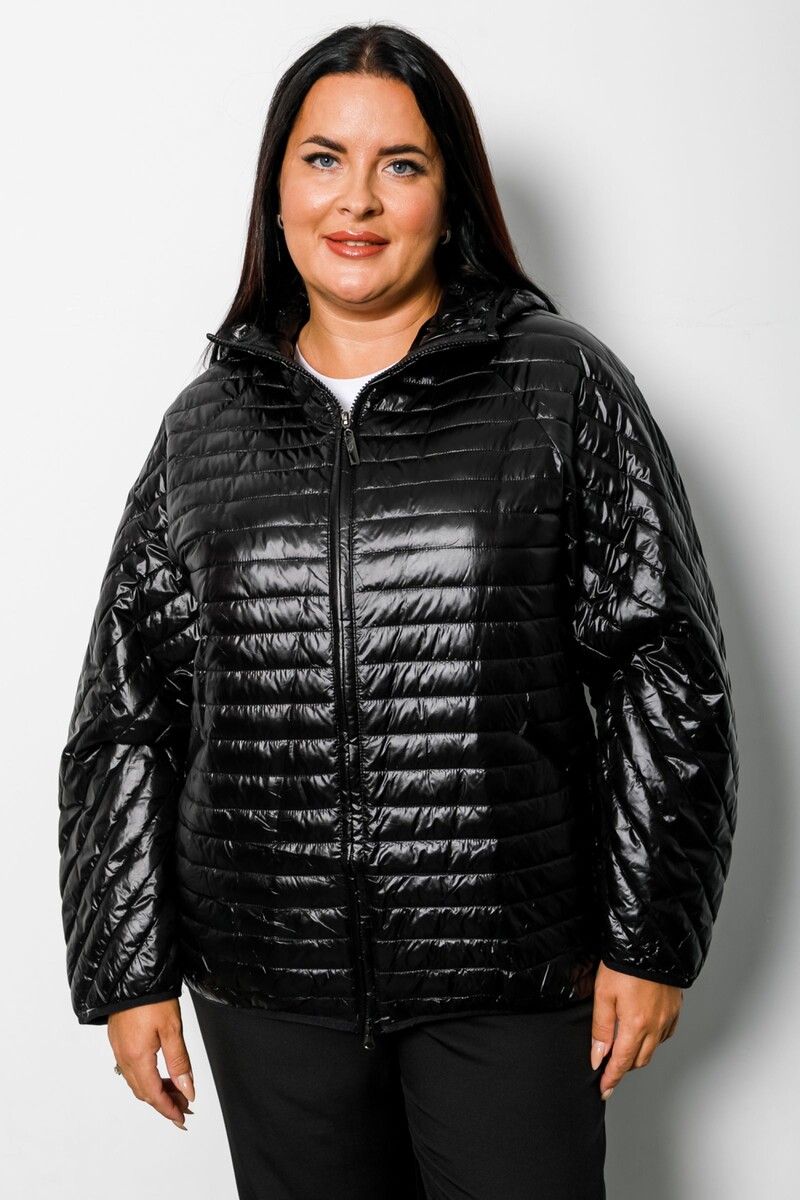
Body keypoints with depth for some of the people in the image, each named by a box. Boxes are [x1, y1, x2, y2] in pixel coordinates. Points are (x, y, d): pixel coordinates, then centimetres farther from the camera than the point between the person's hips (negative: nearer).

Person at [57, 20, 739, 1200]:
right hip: (270, 988, 3)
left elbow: (665, 671, -2)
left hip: (512, 980, -2)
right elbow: (126, 713, 8)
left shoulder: (564, 386, -2)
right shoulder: (208, 425, 6)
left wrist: (651, 938, -3)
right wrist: (128, 971, 6)